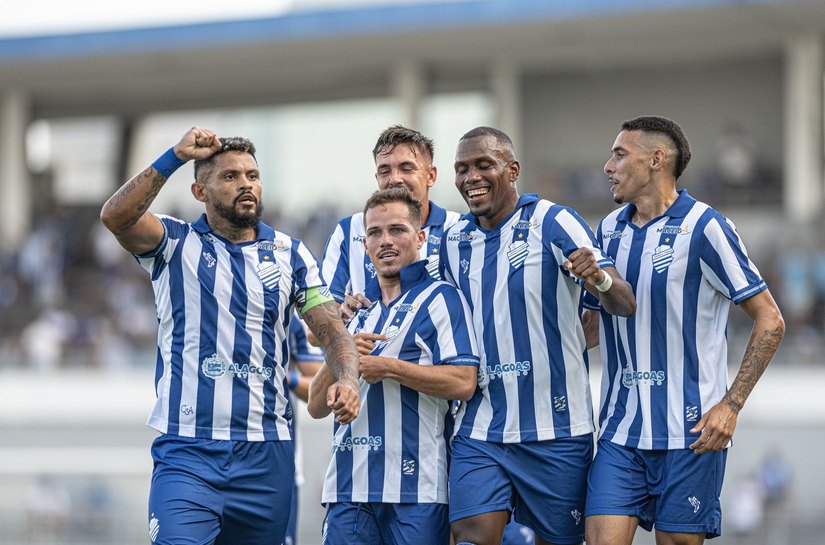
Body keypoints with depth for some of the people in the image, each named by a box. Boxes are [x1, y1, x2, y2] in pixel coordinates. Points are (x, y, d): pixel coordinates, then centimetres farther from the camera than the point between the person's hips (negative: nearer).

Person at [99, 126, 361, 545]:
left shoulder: (291, 255, 11)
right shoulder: (177, 245, 4)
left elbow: (331, 331, 5)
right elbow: (115, 216, -15)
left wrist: (346, 380, -15)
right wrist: (176, 156, -16)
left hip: (267, 458, 3)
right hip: (186, 451, -3)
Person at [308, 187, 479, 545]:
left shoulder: (440, 299, 1)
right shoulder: (358, 313, 22)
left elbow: (463, 383, -12)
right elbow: (317, 406, 17)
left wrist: (388, 367, -11)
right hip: (349, 486, 6)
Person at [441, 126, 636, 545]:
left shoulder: (552, 222, -7)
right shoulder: (454, 240, 10)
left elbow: (624, 305, -14)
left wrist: (599, 278, -36)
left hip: (555, 431, -4)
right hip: (480, 430, 4)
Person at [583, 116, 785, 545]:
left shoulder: (704, 228, -7)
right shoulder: (609, 229, 12)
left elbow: (769, 321, -6)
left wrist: (731, 405, -12)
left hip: (689, 433, -5)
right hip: (620, 430, 5)